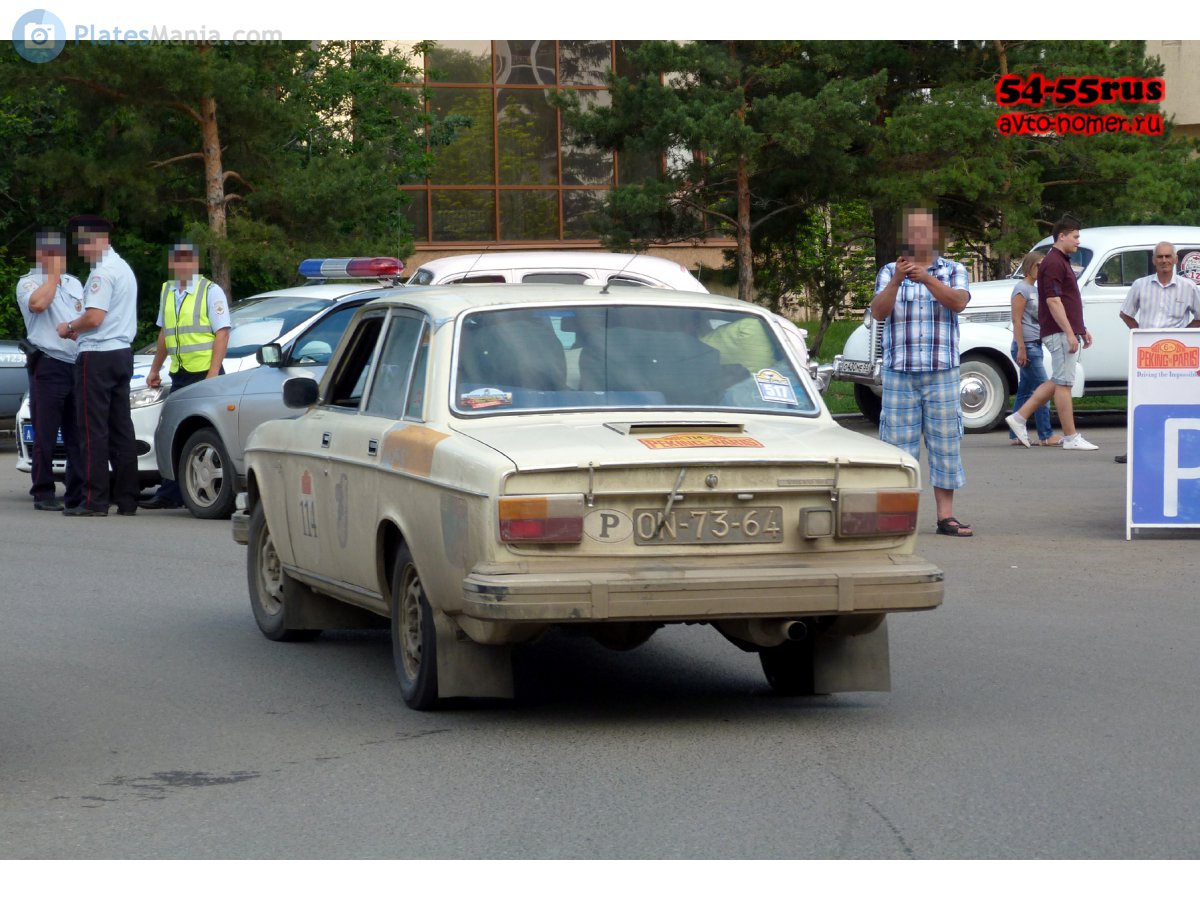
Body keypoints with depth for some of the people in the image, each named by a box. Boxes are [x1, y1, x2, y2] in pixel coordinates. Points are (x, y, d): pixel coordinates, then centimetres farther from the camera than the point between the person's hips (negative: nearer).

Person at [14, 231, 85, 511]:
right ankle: (43, 493, 0)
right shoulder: (28, 283, 0)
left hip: (78, 366, 6)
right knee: (45, 435, -4)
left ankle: (77, 493, 8)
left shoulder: (74, 283, 20)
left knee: (77, 435, 5)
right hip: (48, 368, -6)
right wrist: (54, 274, -11)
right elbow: (38, 303, -21)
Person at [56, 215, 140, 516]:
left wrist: (69, 327, -5)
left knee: (94, 430, -7)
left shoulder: (102, 273, -14)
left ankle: (95, 500, -8)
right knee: (121, 428, 9)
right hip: (123, 353, 9)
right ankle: (126, 499, 9)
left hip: (98, 356, -9)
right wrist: (79, 330, 18)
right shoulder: (124, 268, 17)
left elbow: (94, 317, -22)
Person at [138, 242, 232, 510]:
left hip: (204, 372, -6)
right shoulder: (167, 292, 15)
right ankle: (170, 495, 7)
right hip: (179, 374, 6)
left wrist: (213, 374, -18)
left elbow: (222, 333, -10)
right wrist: (155, 369, 27)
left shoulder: (211, 291, -5)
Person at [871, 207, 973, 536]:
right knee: (898, 442, -1)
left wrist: (927, 279, -28)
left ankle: (946, 515, 3)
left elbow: (958, 302, -13)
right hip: (899, 372, 0)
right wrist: (896, 281, -23)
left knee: (945, 442, 0)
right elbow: (879, 312, -6)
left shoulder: (953, 271, 7)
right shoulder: (889, 272, 8)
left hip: (942, 372, 0)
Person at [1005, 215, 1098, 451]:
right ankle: (1071, 438, -3)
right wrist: (1070, 333, -22)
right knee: (1063, 383, -6)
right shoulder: (1053, 263, -14)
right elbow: (1053, 301, -20)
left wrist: (1082, 329, 24)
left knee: (1057, 381, 13)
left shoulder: (1062, 262, 19)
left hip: (1068, 332, 10)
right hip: (1060, 332, -10)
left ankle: (1020, 417, 13)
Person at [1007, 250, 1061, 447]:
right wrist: (1021, 348, -19)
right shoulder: (1022, 289, -10)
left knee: (1025, 391, 8)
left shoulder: (1035, 289, 17)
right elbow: (1017, 320, -15)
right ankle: (1046, 436, -9)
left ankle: (1015, 436, 10)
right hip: (1027, 345, -9)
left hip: (1035, 346, 9)